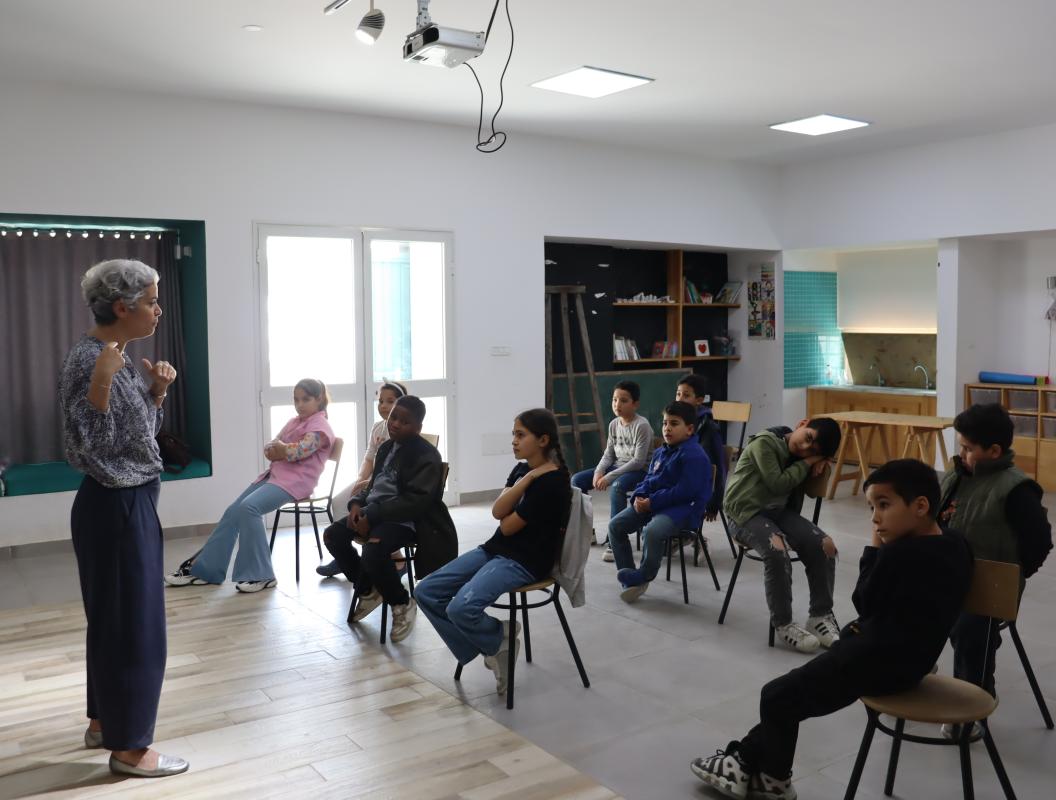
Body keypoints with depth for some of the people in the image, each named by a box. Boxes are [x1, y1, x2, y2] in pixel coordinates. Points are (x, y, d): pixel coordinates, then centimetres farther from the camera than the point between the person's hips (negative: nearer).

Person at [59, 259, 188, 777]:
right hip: (115, 508, -10)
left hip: (129, 504, 10)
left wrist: (158, 390, 4)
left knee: (113, 618, 19)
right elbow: (88, 447, -25)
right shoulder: (87, 360, -20)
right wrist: (102, 383, -34)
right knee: (134, 624, 0)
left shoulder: (115, 354, 9)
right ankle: (128, 749, 13)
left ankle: (103, 722, 35)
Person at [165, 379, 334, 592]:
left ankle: (260, 575, -24)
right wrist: (276, 451, -9)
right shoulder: (294, 422, 23)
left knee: (249, 507, -28)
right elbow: (270, 449, 15)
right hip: (274, 474, 9)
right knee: (233, 511, -4)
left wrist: (279, 451, 2)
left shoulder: (320, 426, -4)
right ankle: (203, 569, 3)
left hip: (295, 480, -9)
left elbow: (298, 451, -19)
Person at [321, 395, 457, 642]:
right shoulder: (386, 447, 14)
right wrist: (357, 503, -2)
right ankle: (368, 591, 16)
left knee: (373, 553, -33)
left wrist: (372, 517, -24)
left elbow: (415, 502, -22)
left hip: (405, 520, -9)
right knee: (332, 535, -3)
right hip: (375, 511, 9)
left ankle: (403, 603, -4)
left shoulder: (426, 456, -14)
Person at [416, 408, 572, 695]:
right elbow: (497, 512, -5)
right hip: (495, 549, 9)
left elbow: (508, 526, -14)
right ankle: (485, 647, 6)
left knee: (461, 607, -30)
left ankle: (500, 641, 3)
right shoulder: (522, 470, 11)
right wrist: (527, 478, -12)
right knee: (426, 592, -3)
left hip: (525, 561, -9)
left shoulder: (552, 481, -16)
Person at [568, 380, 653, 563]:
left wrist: (609, 477, -25)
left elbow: (638, 461, -22)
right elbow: (608, 454, 10)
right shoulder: (614, 424, 5)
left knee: (616, 486, -39)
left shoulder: (642, 425, -17)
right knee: (577, 479, -3)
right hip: (617, 466, 8)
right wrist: (599, 471, -12)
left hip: (639, 471, -8)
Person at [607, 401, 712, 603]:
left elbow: (685, 491, -21)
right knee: (615, 525, -4)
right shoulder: (661, 452, 15)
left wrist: (652, 502, -20)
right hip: (651, 503, 9)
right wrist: (639, 497, -4)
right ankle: (630, 581, 1)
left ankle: (643, 576, -6)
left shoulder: (694, 455, -14)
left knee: (651, 531, -35)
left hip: (683, 507, -9)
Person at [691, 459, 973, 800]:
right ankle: (749, 760, 23)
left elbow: (865, 602, -10)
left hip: (884, 660, -10)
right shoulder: (955, 543, 3)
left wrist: (875, 549, -5)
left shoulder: (900, 553, -24)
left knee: (778, 697, 0)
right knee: (796, 688, 18)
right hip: (911, 653, 10)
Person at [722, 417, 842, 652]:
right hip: (746, 511, -7)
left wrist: (818, 463, -4)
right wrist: (806, 464, -10)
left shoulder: (801, 454, 10)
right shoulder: (765, 442, -13)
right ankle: (782, 624, -20)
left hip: (779, 510, 7)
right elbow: (778, 484, -20)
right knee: (777, 550, -34)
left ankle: (820, 616, -3)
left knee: (825, 545, -14)